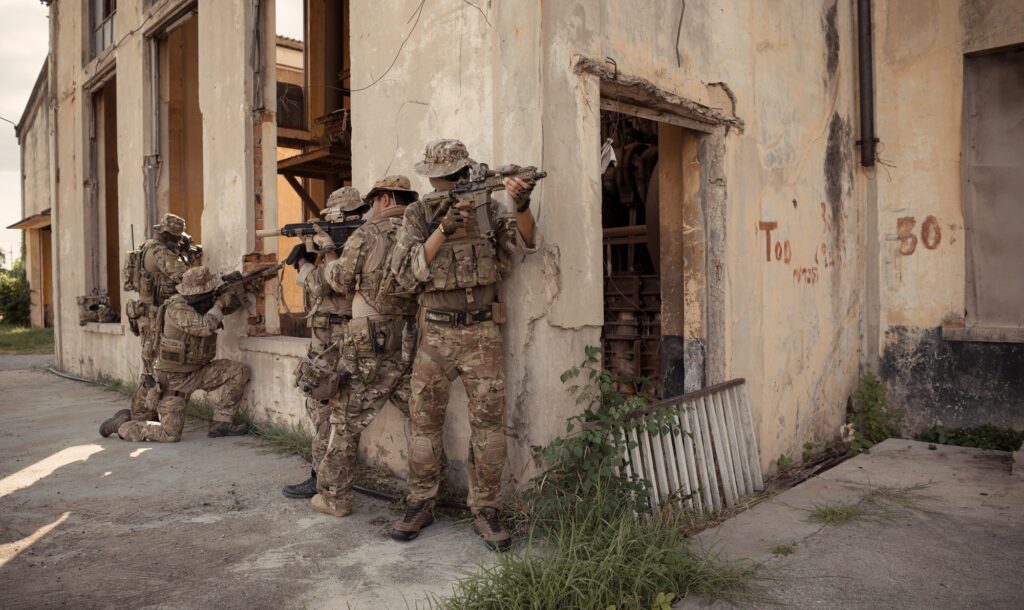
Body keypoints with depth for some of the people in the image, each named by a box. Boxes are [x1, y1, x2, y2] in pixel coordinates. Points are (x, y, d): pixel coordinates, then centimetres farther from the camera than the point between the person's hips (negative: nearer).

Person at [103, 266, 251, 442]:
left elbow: (228, 304, 10)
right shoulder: (178, 308, -25)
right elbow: (205, 327, -38)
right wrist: (219, 304, -21)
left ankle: (221, 423, 0)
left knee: (239, 371, -11)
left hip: (197, 371, 7)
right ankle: (122, 425, 18)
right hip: (173, 378, -7)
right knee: (170, 435, -6)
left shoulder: (202, 303, -2)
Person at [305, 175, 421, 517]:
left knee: (347, 422, 9)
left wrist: (327, 249, 18)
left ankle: (335, 497, 17)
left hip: (371, 346, -4)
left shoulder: (367, 235, -7)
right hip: (413, 344, 4)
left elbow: (341, 282, 0)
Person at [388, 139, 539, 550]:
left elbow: (525, 242, -7)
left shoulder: (486, 208, 6)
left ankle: (485, 510, 10)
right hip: (435, 334, 0)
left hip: (481, 332, 0)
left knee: (488, 420, -1)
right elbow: (406, 273, -8)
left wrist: (521, 204, -26)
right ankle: (420, 504, 21)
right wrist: (443, 230, -18)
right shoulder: (417, 215, 3)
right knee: (424, 420, 6)